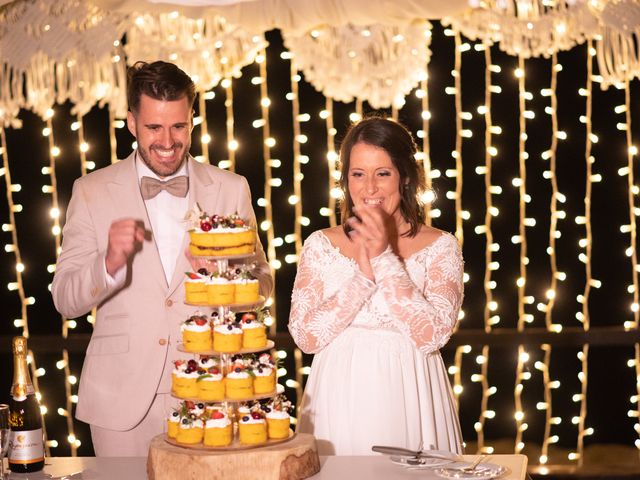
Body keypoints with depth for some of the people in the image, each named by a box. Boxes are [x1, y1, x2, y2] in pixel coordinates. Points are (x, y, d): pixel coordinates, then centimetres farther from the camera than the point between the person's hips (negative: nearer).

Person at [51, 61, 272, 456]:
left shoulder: (231, 189, 4)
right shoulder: (93, 191, 1)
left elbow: (262, 285, 9)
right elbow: (65, 299, -1)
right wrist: (109, 263, -21)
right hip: (123, 399, -1)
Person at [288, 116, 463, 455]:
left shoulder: (440, 247, -2)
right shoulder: (320, 245, 3)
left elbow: (432, 335, -14)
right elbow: (305, 337, -6)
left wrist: (384, 257, -15)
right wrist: (362, 274, -14)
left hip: (407, 403, -1)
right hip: (338, 405, 2)